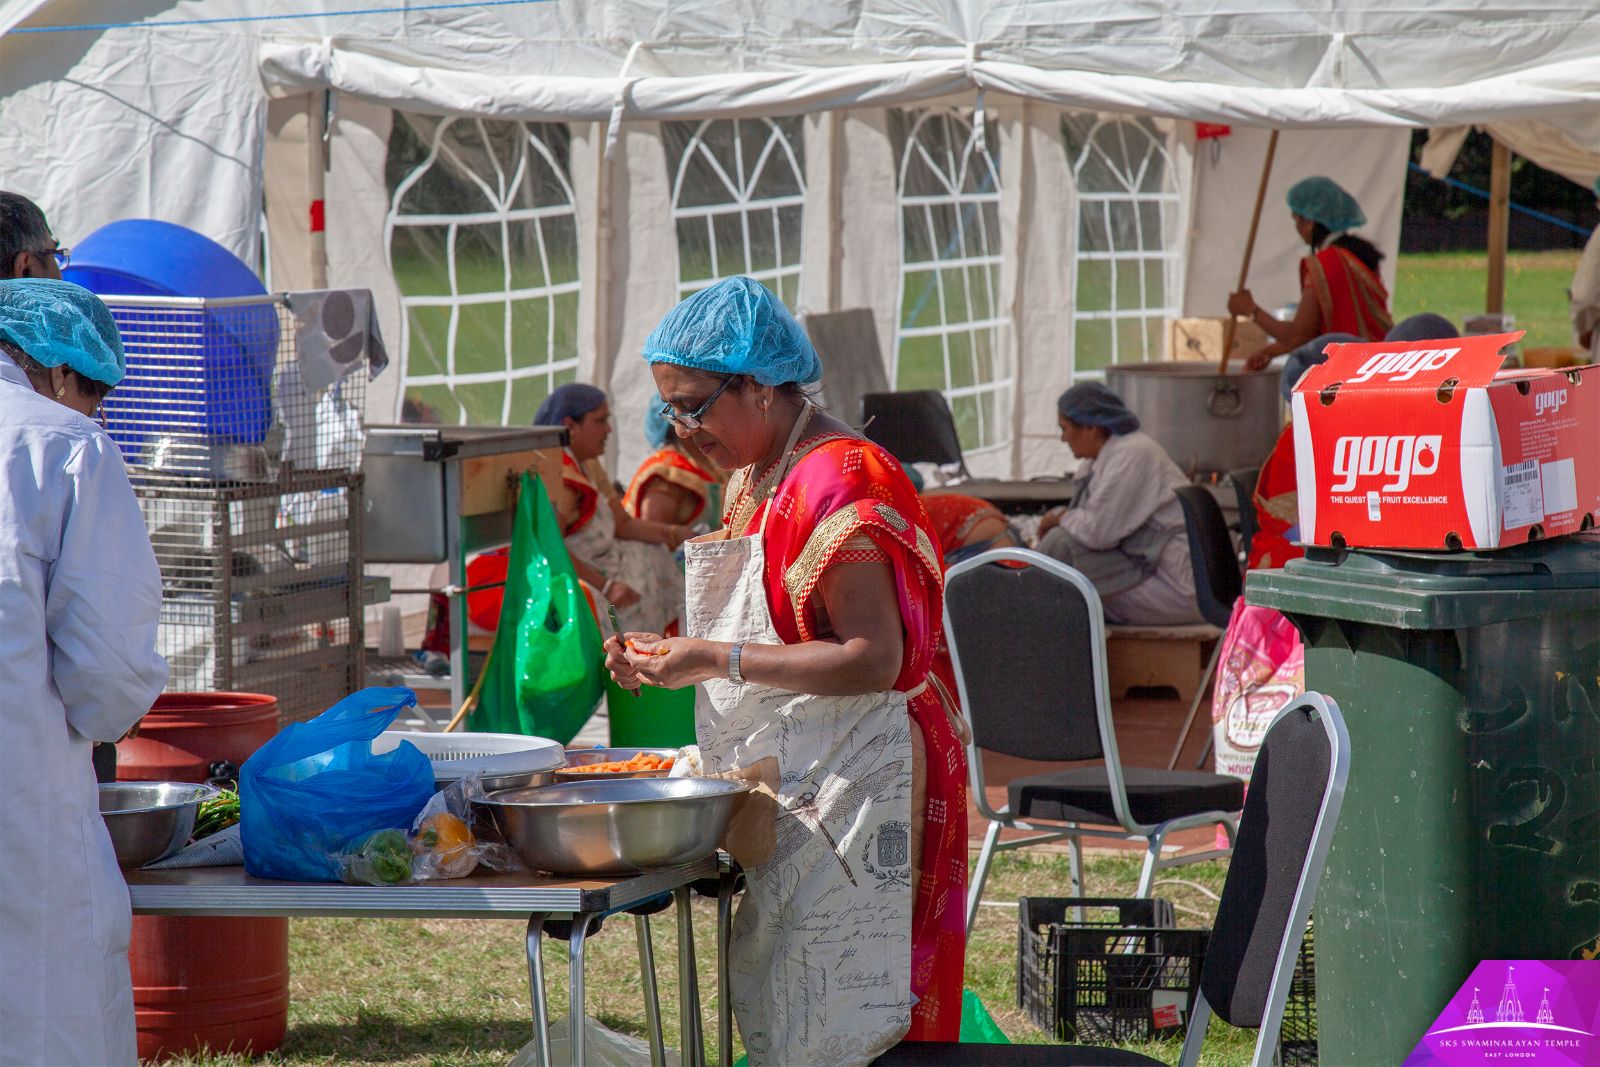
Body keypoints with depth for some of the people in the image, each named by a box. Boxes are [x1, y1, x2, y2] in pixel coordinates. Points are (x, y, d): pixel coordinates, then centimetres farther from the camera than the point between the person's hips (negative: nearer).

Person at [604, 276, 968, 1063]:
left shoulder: (841, 481, -16)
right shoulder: (754, 480, 14)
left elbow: (871, 660, -22)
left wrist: (719, 660, -21)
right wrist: (670, 655, 4)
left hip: (849, 786, -10)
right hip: (784, 787, 10)